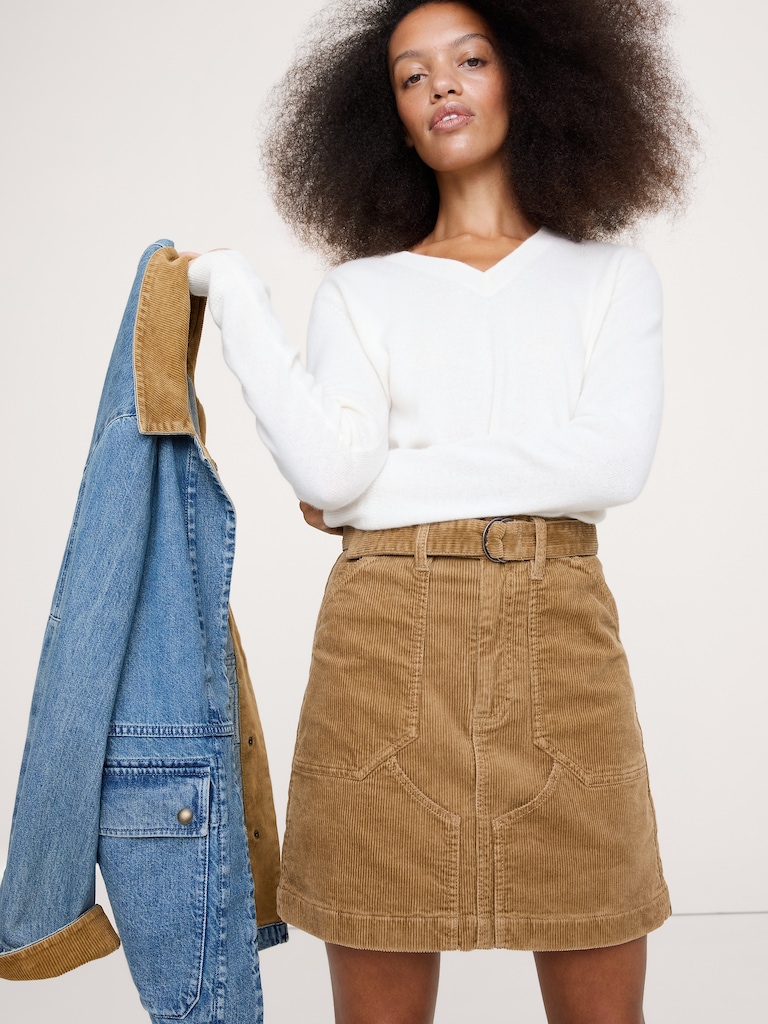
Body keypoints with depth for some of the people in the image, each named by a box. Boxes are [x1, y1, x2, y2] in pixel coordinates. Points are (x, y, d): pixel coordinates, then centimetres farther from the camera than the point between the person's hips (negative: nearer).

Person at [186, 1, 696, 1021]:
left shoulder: (611, 275, 13)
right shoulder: (360, 292, 13)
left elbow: (615, 462, -5)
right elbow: (327, 473, -4)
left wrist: (389, 480, -6)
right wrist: (239, 301, -4)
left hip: (559, 642, 1)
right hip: (388, 643, 0)